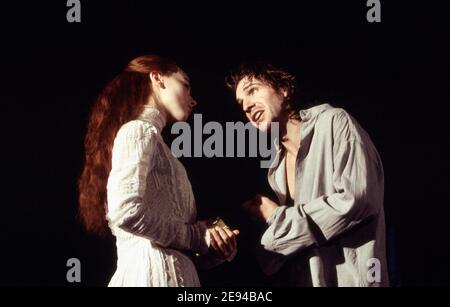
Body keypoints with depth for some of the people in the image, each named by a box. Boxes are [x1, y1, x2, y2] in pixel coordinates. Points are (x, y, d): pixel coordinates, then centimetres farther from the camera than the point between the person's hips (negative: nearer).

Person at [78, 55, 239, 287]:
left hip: (169, 272, 9)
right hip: (154, 273, -9)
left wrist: (213, 249, 1)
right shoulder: (139, 130, -3)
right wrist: (198, 236, -10)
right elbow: (126, 212, -21)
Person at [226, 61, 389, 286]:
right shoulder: (277, 170, 13)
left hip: (349, 278, -7)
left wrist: (277, 217, -10)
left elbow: (357, 200, -19)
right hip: (301, 278, 7)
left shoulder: (334, 122, -7)